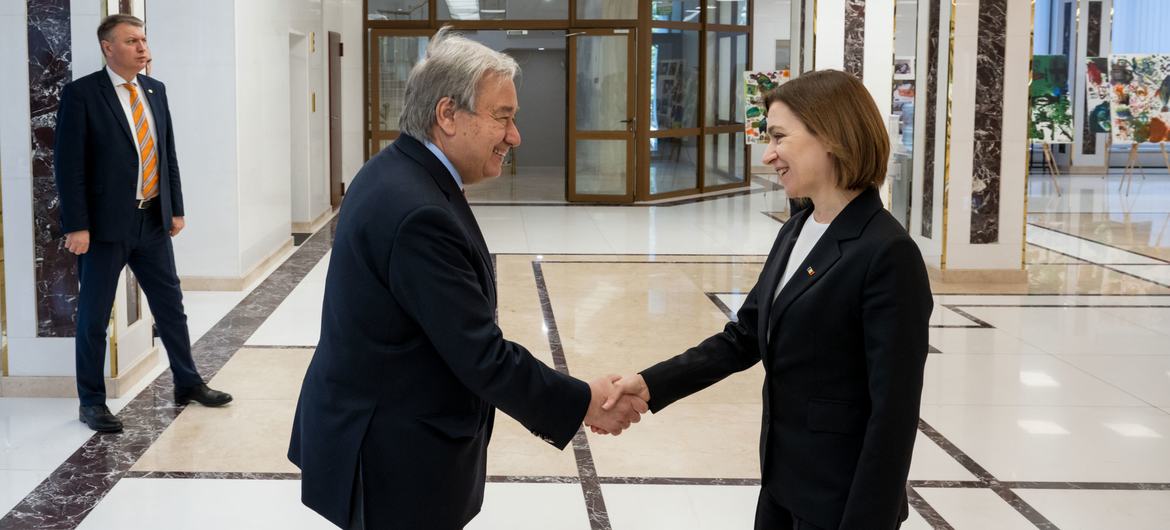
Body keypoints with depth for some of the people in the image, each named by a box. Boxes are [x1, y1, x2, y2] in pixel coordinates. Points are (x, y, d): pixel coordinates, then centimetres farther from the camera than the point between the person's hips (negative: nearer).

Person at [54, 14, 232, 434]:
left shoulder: (155, 90, 8)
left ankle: (188, 383, 29)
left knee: (171, 305, 14)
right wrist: (76, 226, -16)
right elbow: (69, 163, -13)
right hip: (105, 225, -6)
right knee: (94, 317, 5)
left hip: (153, 220, 6)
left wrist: (176, 209, 11)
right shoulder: (81, 93, -10)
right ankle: (91, 402, 17)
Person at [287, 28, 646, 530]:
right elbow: (483, 357, -24)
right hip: (394, 450, -10)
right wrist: (584, 403, -13)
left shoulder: (395, 172, 4)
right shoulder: (417, 213, -27)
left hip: (376, 422, 10)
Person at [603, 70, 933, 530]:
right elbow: (743, 338, 8)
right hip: (783, 482, 8)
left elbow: (894, 410, -20)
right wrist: (651, 384, -4)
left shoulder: (887, 255, -19)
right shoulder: (795, 232, 7)